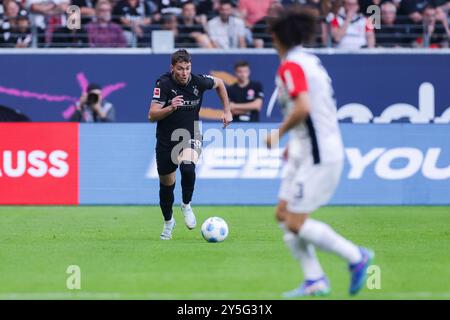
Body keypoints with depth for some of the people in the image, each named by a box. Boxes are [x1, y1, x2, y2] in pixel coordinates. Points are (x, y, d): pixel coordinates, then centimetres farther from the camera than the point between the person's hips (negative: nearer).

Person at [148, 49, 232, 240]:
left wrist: (227, 111, 9)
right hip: (166, 140, 0)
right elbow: (152, 115, -24)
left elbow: (219, 83, 10)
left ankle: (186, 206, -5)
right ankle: (168, 222, 39)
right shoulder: (164, 84, -19)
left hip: (190, 137, 0)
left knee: (188, 167, -32)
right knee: (166, 185, 11)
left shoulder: (198, 82, -13)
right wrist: (170, 108, -41)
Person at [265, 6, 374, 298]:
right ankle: (315, 281, 8)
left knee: (296, 223, -8)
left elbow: (302, 108, -29)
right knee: (284, 214, 9)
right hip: (308, 152, 10)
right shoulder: (312, 62, 14)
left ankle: (356, 257, 0)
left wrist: (279, 134, -14)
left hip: (317, 156, -10)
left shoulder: (291, 66, -15)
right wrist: (295, 142, 24)